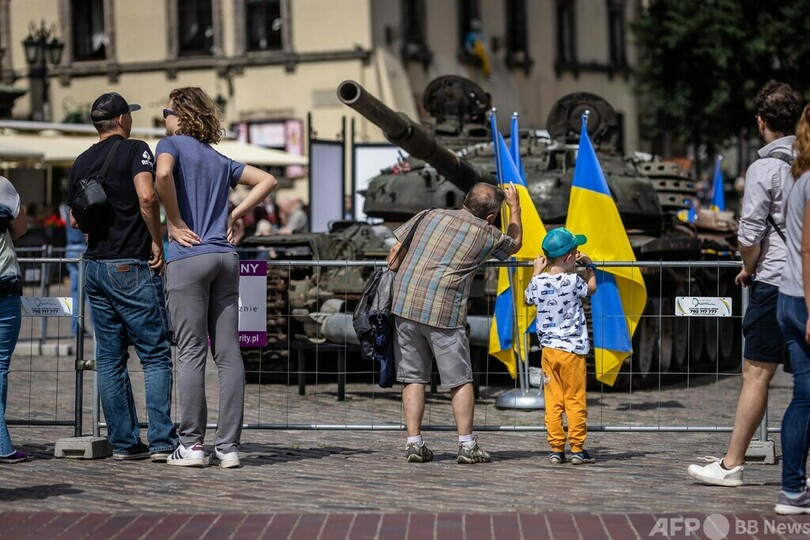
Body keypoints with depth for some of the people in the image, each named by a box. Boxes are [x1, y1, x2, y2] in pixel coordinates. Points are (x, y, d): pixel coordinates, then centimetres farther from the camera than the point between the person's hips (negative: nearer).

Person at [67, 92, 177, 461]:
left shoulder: (82, 161, 13)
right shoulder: (134, 150, -7)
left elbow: (75, 219, 17)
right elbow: (147, 197, -23)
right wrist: (157, 241, -13)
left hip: (95, 265, 6)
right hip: (132, 265, -6)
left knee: (110, 358, 8)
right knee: (155, 355, -3)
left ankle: (123, 442, 9)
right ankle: (162, 441, -8)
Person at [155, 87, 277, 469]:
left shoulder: (172, 144, 1)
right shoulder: (220, 160, 20)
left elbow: (163, 173, -20)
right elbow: (267, 181, 22)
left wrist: (175, 222, -10)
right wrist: (234, 216, 15)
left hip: (189, 257, -6)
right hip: (226, 256, 6)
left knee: (192, 354, -4)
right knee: (228, 354, 2)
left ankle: (192, 444, -4)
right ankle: (228, 446, 2)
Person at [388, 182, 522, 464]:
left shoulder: (430, 216, 12)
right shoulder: (486, 234, 6)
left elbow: (395, 252, 11)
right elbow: (515, 243, 29)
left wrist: (393, 289, 23)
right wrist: (514, 207, 40)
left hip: (405, 303, 4)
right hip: (443, 311, -3)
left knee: (413, 377, 9)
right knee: (460, 380, 7)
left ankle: (414, 443, 7)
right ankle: (467, 445, 7)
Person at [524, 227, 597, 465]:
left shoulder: (538, 282, -2)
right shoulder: (572, 281, -11)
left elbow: (528, 300, 20)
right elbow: (591, 288, 10)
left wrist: (536, 271, 27)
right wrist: (589, 266, 24)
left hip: (548, 349, 3)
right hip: (572, 349, -3)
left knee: (553, 401, 6)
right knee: (575, 401, 3)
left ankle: (556, 449, 6)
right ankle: (577, 449, 5)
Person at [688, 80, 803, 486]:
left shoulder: (764, 169, -9)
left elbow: (749, 235, -12)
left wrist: (748, 270, 7)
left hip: (775, 283, -6)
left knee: (756, 373, -3)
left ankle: (732, 464, 0)